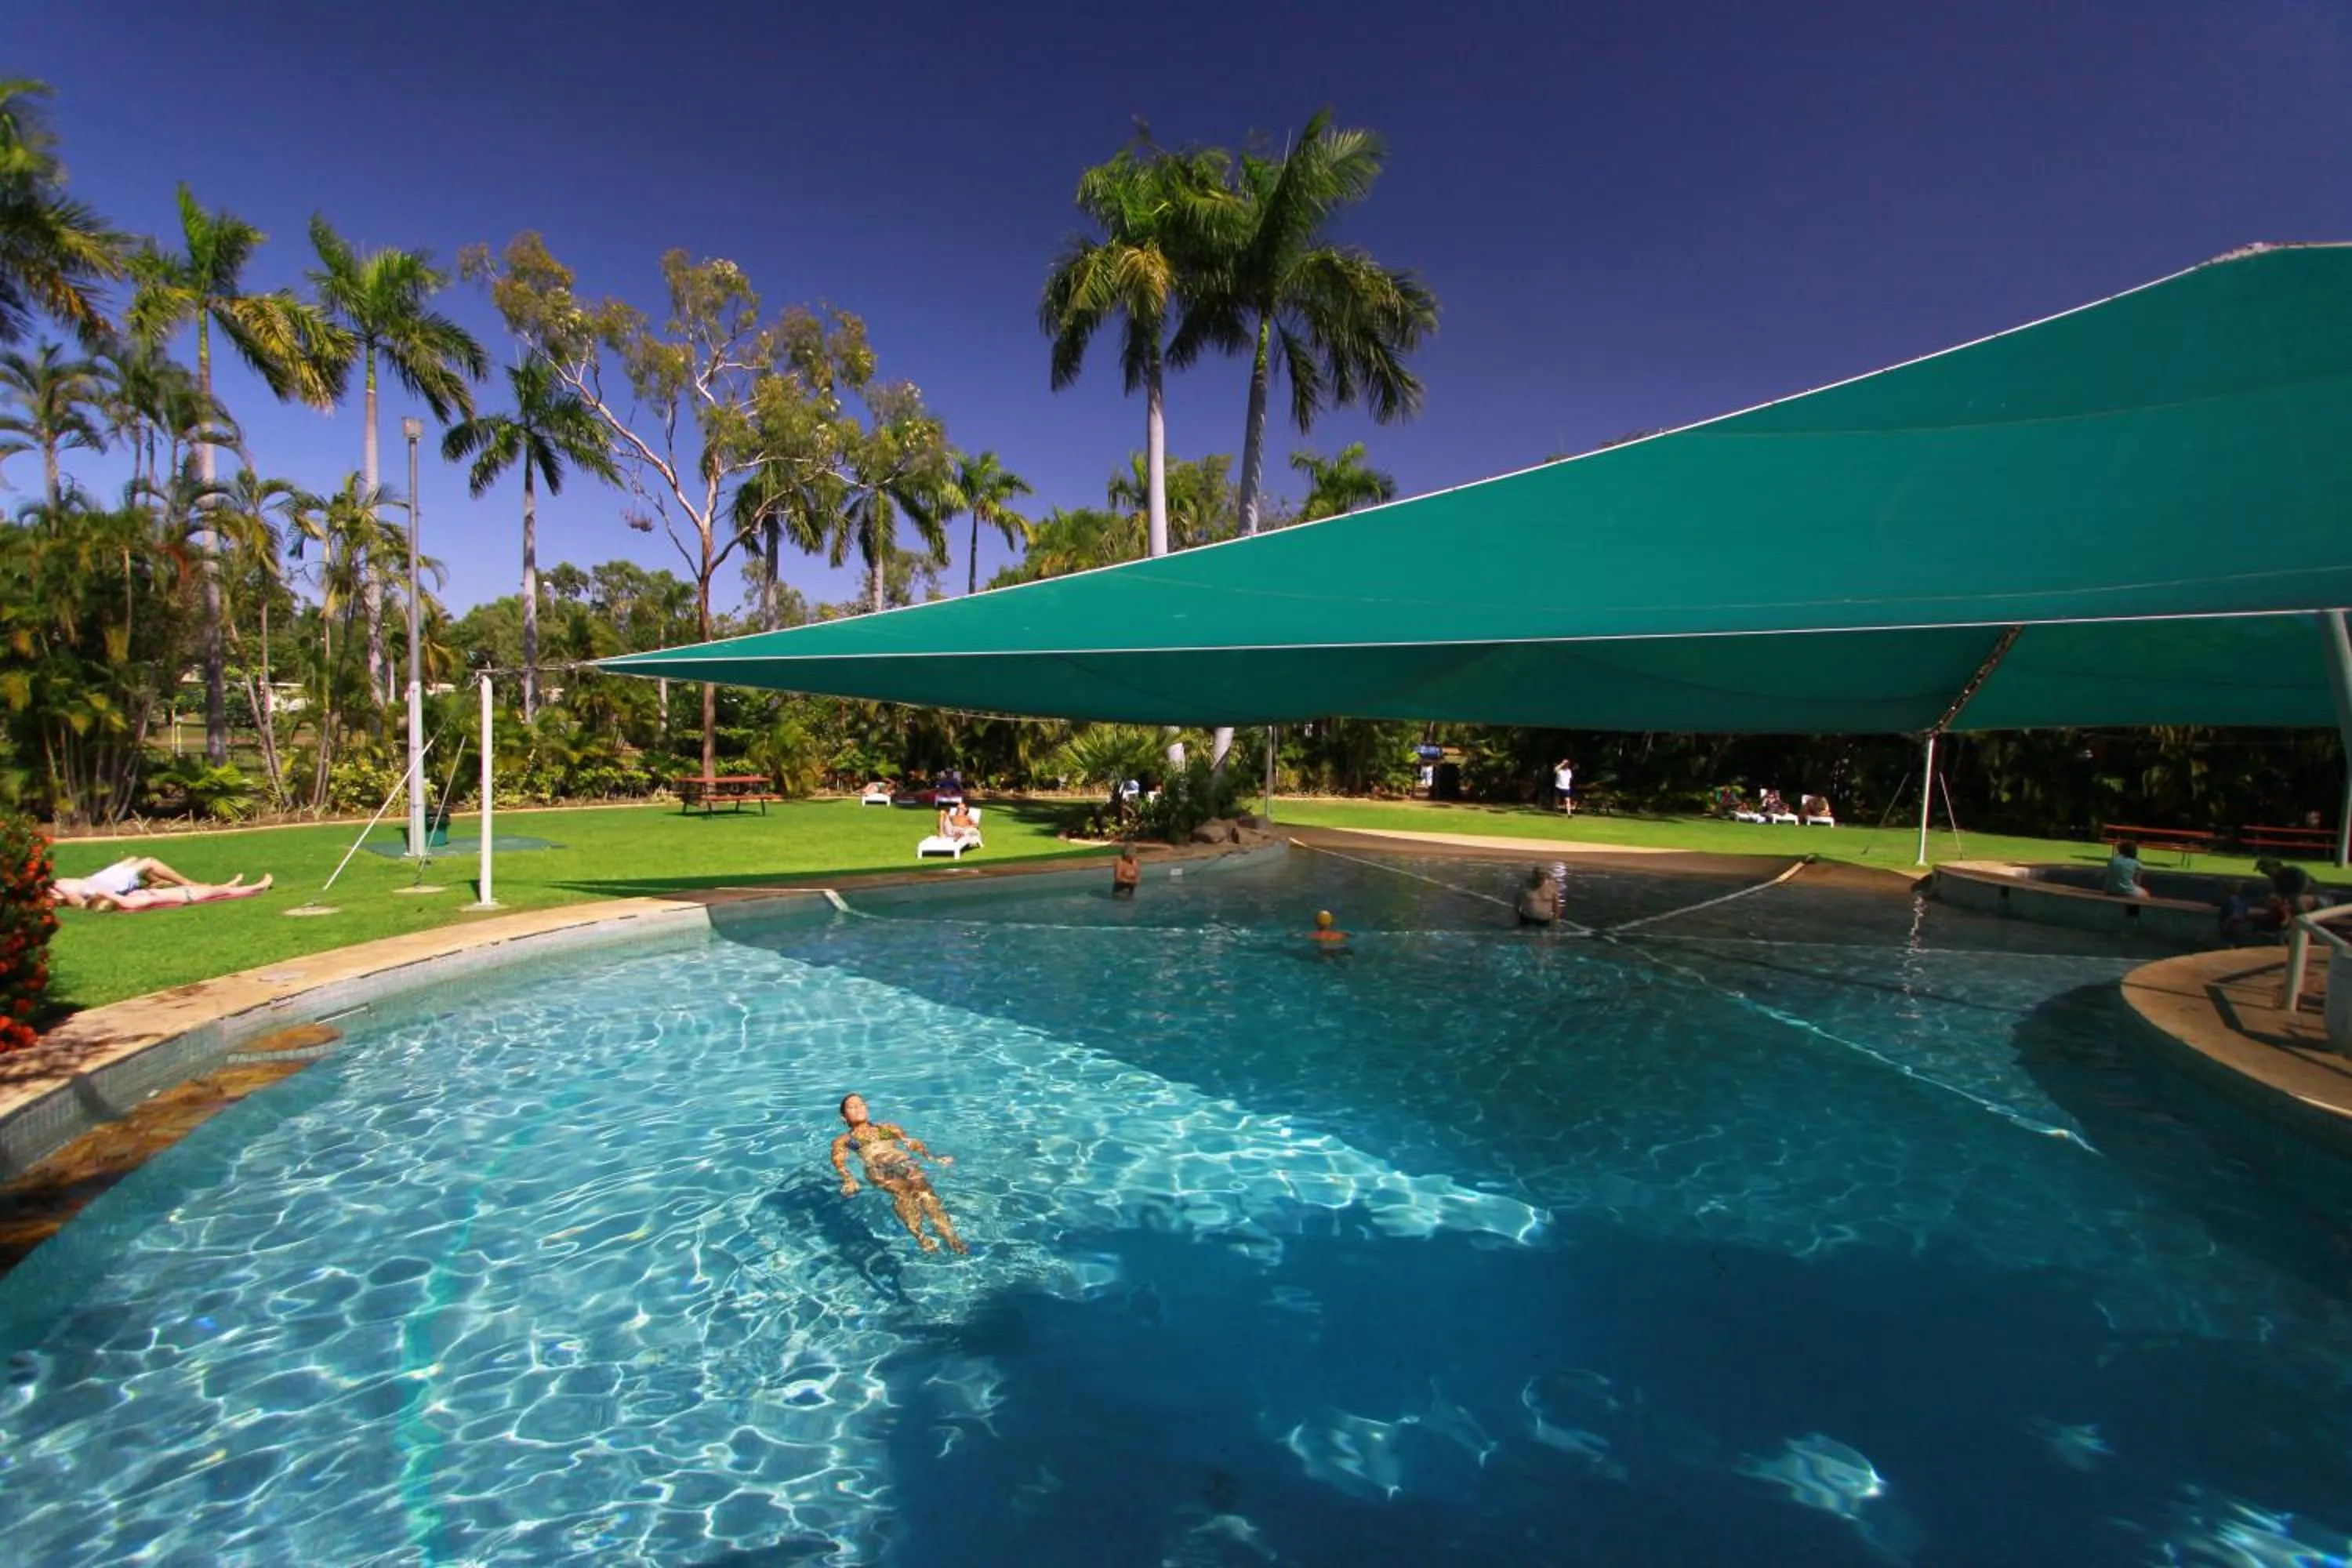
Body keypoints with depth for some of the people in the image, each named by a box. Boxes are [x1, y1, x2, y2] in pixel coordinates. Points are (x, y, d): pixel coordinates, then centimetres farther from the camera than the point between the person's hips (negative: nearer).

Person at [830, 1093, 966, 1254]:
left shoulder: (888, 1127, 33)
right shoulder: (843, 1140, 27)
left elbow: (912, 1142, 21)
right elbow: (839, 1161, 7)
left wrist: (932, 1156, 3)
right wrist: (848, 1180, -15)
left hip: (906, 1163, 2)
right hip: (877, 1169, -1)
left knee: (923, 1189, -32)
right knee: (901, 1191, -37)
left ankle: (950, 1236, -52)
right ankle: (920, 1237, -57)